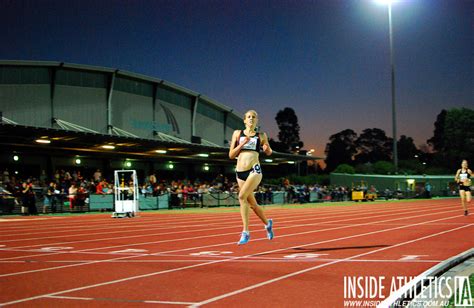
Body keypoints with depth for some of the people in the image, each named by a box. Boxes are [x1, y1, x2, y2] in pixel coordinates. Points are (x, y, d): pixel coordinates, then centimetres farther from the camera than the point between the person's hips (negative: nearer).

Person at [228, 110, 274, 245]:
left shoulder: (261, 136, 8)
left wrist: (267, 149, -1)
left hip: (254, 170, -3)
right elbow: (231, 155, 6)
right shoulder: (237, 134, 9)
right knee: (252, 203, 12)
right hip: (240, 172, 3)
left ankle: (245, 232, -21)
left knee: (242, 196, -25)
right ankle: (267, 223, 39)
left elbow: (269, 152, 22)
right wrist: (242, 144, -8)